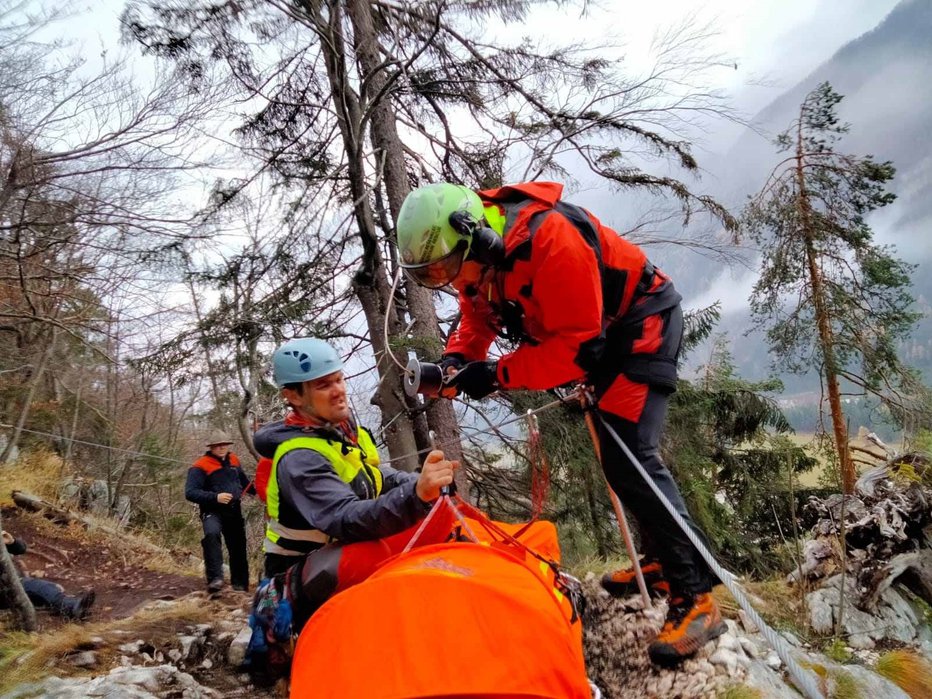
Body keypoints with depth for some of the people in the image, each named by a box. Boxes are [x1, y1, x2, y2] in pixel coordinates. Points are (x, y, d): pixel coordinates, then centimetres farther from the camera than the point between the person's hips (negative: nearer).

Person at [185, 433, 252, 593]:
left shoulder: (233, 461, 8)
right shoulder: (200, 467, -11)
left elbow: (244, 481, 24)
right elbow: (190, 493, -18)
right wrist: (215, 497, -29)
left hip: (234, 511, 6)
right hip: (212, 512, -6)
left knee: (238, 548, 11)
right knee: (212, 534, -36)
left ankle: (240, 585, 26)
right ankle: (215, 578, -37)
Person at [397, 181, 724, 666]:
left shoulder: (549, 240, -37)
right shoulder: (476, 254, -11)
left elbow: (578, 346, -34)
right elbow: (478, 318, 3)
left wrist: (497, 375, -33)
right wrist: (456, 359, -17)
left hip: (642, 320, -9)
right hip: (598, 331, 9)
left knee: (629, 455, -18)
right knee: (615, 451, 16)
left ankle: (695, 598, -9)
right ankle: (660, 561, 33)